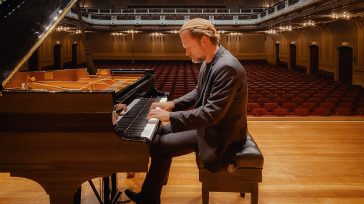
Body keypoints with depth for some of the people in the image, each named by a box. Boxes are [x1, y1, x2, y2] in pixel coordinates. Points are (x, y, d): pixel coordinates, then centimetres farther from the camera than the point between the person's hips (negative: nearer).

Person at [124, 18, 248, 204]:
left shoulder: (227, 67, -28)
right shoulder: (209, 61, 2)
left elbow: (212, 114, -32)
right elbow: (198, 93, 16)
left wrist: (170, 116, -25)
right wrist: (172, 105, 2)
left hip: (219, 134, -10)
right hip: (208, 123, 10)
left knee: (160, 146, -11)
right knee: (161, 131, 13)